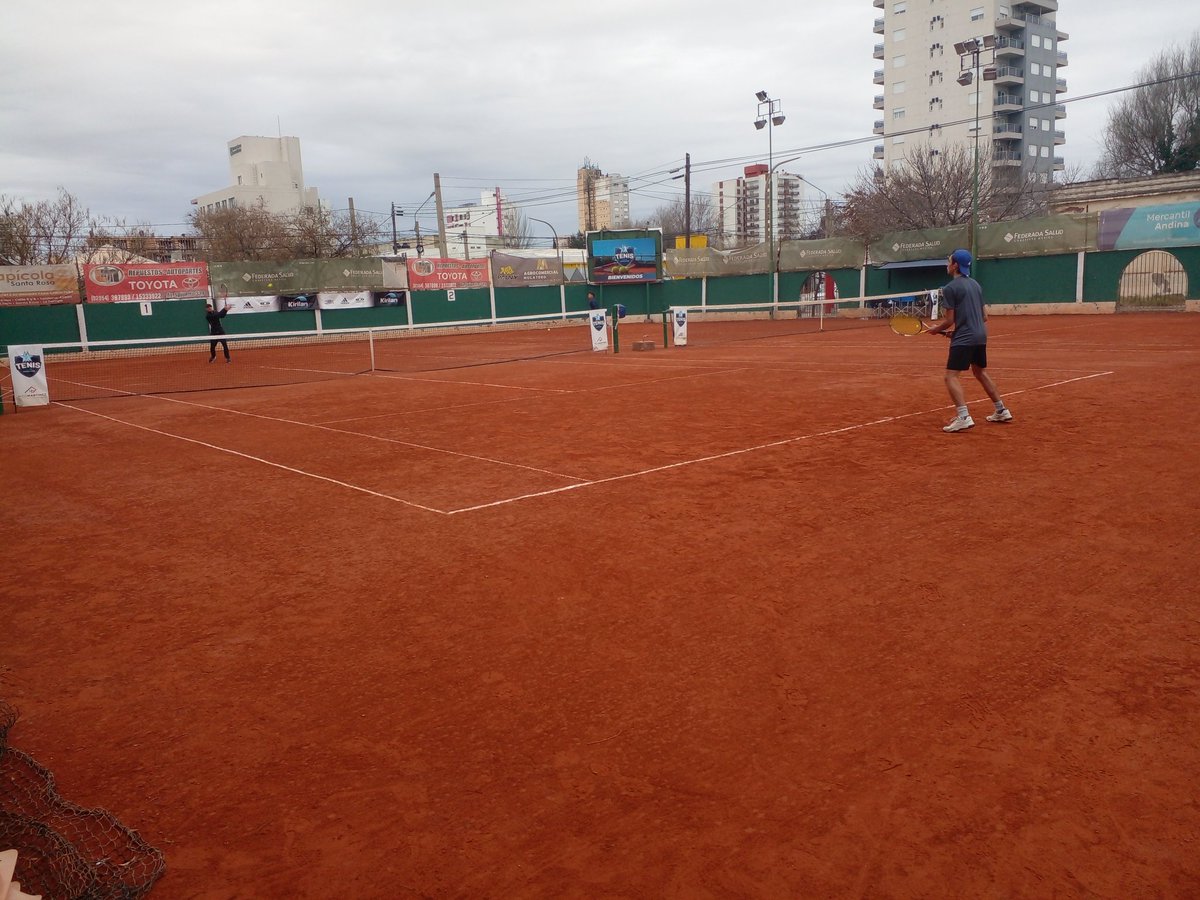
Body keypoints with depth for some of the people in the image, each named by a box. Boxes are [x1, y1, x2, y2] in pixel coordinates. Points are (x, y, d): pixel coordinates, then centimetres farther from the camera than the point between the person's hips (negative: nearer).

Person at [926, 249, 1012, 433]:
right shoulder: (975, 284, 14)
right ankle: (1002, 411, 29)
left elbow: (950, 320, -12)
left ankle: (963, 417, -23)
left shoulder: (950, 288, -10)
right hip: (980, 336, 9)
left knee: (951, 376, -10)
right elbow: (984, 317, 17)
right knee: (981, 373, 23)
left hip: (963, 338, -9)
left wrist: (936, 329, 7)